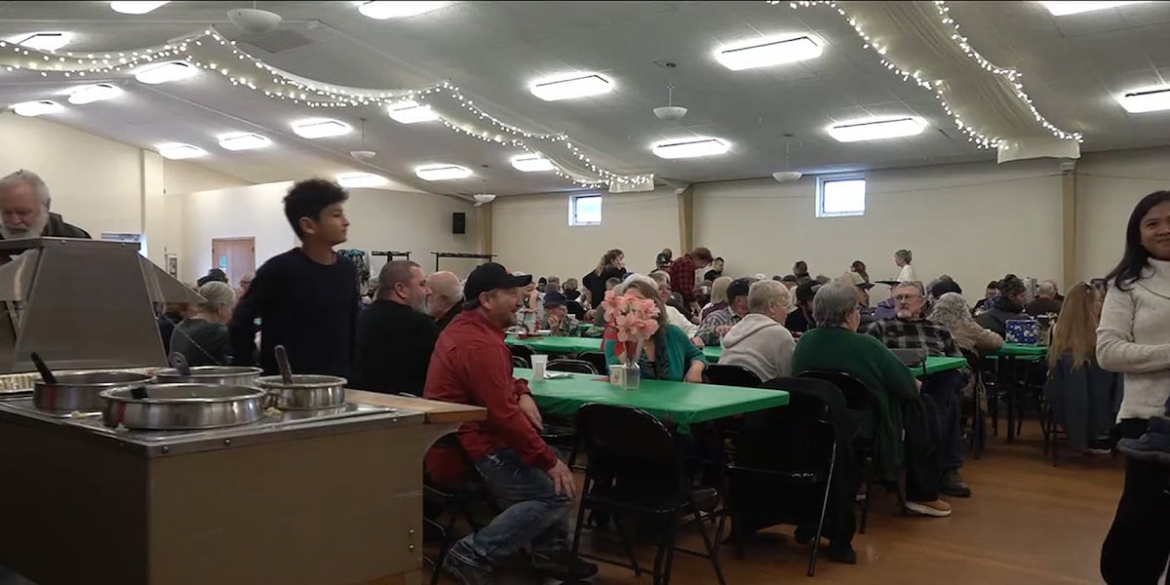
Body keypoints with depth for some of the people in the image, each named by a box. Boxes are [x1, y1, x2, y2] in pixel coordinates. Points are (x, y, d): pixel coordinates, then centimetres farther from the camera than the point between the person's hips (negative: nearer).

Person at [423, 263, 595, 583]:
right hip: (467, 450, -11)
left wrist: (522, 393, 2)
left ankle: (550, 551, 21)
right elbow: (505, 416, -26)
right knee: (557, 494, -14)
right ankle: (473, 554, -9)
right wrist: (549, 462, -18)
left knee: (543, 452, 19)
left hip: (454, 438, 11)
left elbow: (497, 381, 24)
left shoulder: (466, 326, 11)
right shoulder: (480, 344, -23)